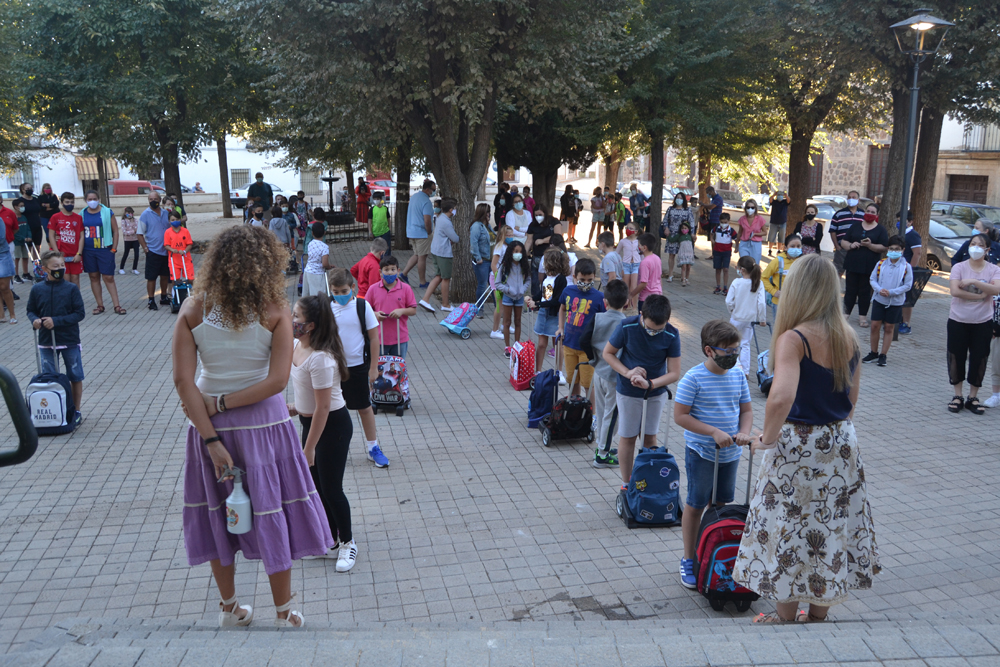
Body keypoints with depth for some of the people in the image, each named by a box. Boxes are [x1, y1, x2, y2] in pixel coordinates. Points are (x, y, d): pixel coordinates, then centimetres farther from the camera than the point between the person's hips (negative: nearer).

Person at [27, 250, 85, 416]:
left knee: (75, 377, 9)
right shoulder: (37, 289, -2)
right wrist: (34, 320, -14)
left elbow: (80, 313, -12)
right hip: (46, 341, 2)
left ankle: (76, 411, 23)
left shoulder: (71, 288, -9)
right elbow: (31, 310, 8)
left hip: (70, 341, -2)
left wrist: (57, 321, -20)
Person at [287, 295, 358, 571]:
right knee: (316, 486, 17)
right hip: (310, 421, 9)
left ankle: (348, 543, 26)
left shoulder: (320, 358, -29)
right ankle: (331, 543, 34)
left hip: (333, 425, -9)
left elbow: (323, 408, -26)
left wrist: (308, 449, -21)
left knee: (331, 489, 4)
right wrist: (297, 409, 6)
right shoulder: (296, 345, -1)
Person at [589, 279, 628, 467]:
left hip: (598, 372, 5)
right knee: (610, 415, 5)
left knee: (600, 412, 18)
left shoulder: (597, 318, -6)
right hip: (615, 376, -5)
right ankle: (602, 455, 13)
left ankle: (601, 447, 33)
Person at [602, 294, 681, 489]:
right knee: (627, 437, 8)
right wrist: (627, 372, -23)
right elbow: (607, 353, -9)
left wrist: (650, 384, -31)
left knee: (650, 437, 13)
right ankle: (626, 484, 23)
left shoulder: (671, 335, -19)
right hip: (628, 393, -1)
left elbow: (674, 373, -16)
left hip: (656, 393, 1)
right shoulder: (627, 327, -22)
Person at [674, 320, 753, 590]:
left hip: (730, 454, 5)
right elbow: (680, 416, -17)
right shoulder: (694, 378, -16)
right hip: (701, 453, -5)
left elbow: (747, 410, 9)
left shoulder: (738, 376, 2)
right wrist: (714, 432, -22)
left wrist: (744, 432, -11)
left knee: (721, 504, 16)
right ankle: (688, 560, 19)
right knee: (695, 505, 5)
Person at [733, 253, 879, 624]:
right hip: (841, 445, 7)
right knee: (833, 525, 18)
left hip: (798, 446, -7)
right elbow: (852, 395, 10)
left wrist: (767, 439, -19)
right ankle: (819, 613, 33)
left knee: (789, 529, 9)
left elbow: (781, 398, -34)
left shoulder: (794, 339, -21)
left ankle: (786, 617, 24)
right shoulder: (848, 337, 1)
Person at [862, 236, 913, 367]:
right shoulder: (881, 263, 0)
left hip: (895, 302, -2)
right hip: (879, 300, 2)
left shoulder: (906, 267, -7)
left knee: (889, 328, 7)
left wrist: (891, 292, -17)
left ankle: (883, 355, 16)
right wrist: (879, 289, -15)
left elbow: (908, 285, -7)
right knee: (875, 326, 3)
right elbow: (872, 279, 4)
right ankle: (873, 353, 17)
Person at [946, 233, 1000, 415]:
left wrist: (973, 281, -22)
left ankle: (973, 398, 18)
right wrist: (980, 295, -17)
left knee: (979, 359, 5)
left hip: (983, 323, 1)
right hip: (958, 321, -1)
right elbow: (955, 291, -17)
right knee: (956, 357, 5)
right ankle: (957, 396, 19)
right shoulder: (959, 267, -4)